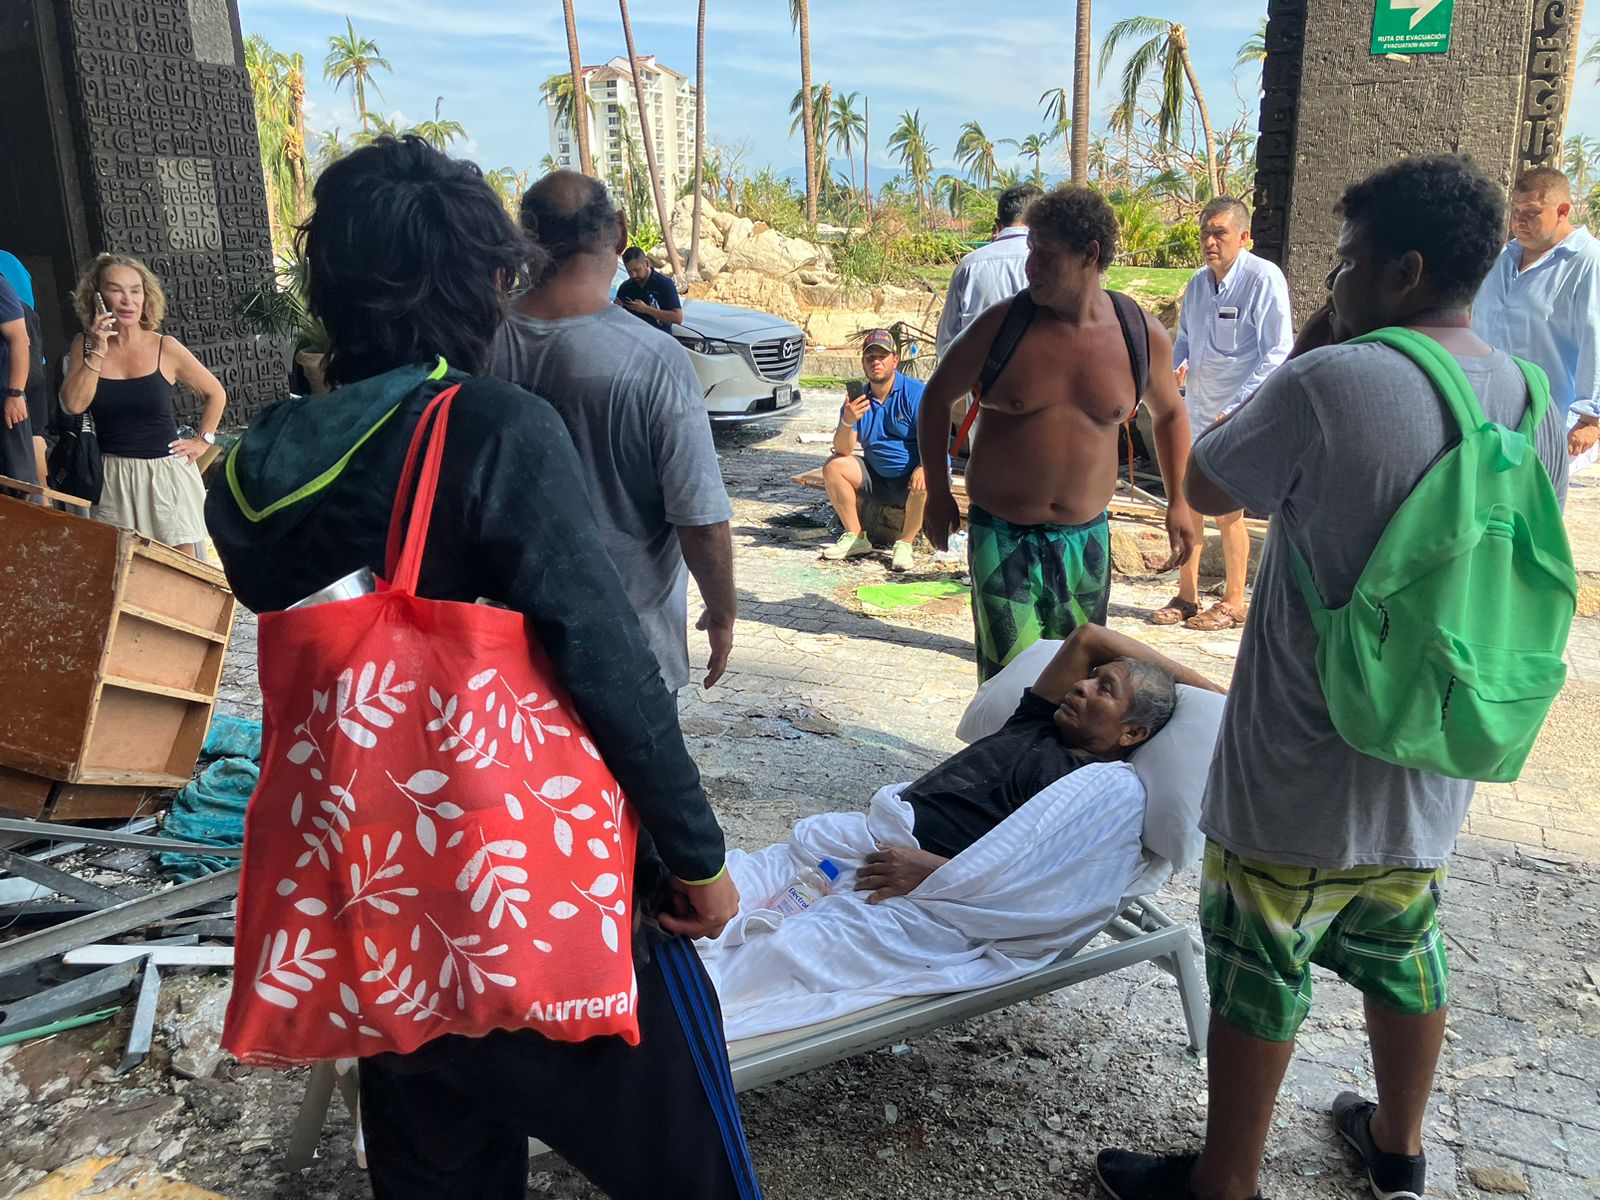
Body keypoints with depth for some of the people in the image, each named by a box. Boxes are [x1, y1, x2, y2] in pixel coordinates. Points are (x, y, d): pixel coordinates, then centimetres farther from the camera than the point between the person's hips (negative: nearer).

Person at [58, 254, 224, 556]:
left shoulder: (165, 348, -3)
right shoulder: (84, 346, 4)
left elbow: (216, 394, 9)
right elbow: (74, 404, -10)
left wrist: (203, 441, 3)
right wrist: (98, 351, -11)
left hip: (166, 472, -2)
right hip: (112, 477, 2)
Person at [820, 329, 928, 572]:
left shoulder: (916, 393, -11)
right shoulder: (857, 399, 2)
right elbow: (843, 450, -7)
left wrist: (924, 467, -39)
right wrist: (848, 422, -27)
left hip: (912, 476, -5)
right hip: (877, 477, 5)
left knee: (925, 483, -37)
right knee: (833, 467, -12)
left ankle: (905, 543, -19)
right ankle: (856, 538, -9)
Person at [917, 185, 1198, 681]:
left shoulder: (1143, 336, -2)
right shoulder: (1002, 325, -9)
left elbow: (1169, 413, 17)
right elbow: (938, 396, 5)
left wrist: (1179, 503, 15)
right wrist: (937, 493, 4)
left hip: (1086, 539, 3)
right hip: (1001, 537, -2)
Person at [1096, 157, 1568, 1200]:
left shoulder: (1333, 382, -22)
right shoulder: (1536, 406, 1)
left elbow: (1205, 488, -8)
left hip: (1299, 780, -7)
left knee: (1260, 977, 9)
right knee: (1404, 954, 25)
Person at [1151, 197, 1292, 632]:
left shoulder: (1264, 279, -11)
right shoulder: (1198, 282, 9)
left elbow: (1278, 353, -14)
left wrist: (1236, 409, -20)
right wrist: (1176, 368, -2)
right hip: (1196, 411, 6)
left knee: (1227, 508, 0)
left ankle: (1233, 603, 15)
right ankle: (1186, 596, 22)